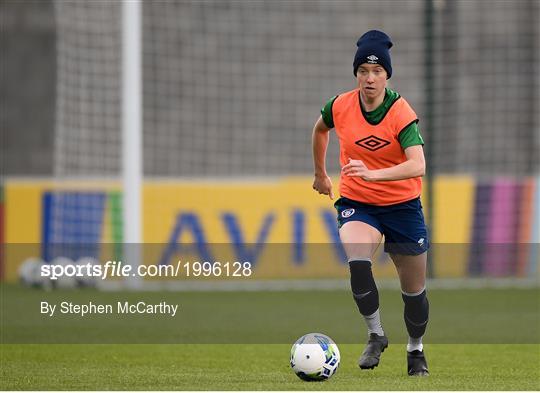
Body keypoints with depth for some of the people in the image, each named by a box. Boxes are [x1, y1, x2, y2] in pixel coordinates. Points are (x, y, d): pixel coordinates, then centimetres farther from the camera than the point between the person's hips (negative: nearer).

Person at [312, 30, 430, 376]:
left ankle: (416, 349, 36)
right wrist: (320, 174, 25)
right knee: (357, 264, -29)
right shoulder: (340, 106, -9)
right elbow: (320, 130, 16)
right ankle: (376, 335, -11)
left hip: (402, 205, -1)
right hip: (356, 202, 1)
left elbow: (418, 166, -34)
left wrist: (373, 174, -47)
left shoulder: (401, 114, -20)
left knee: (414, 291, 8)